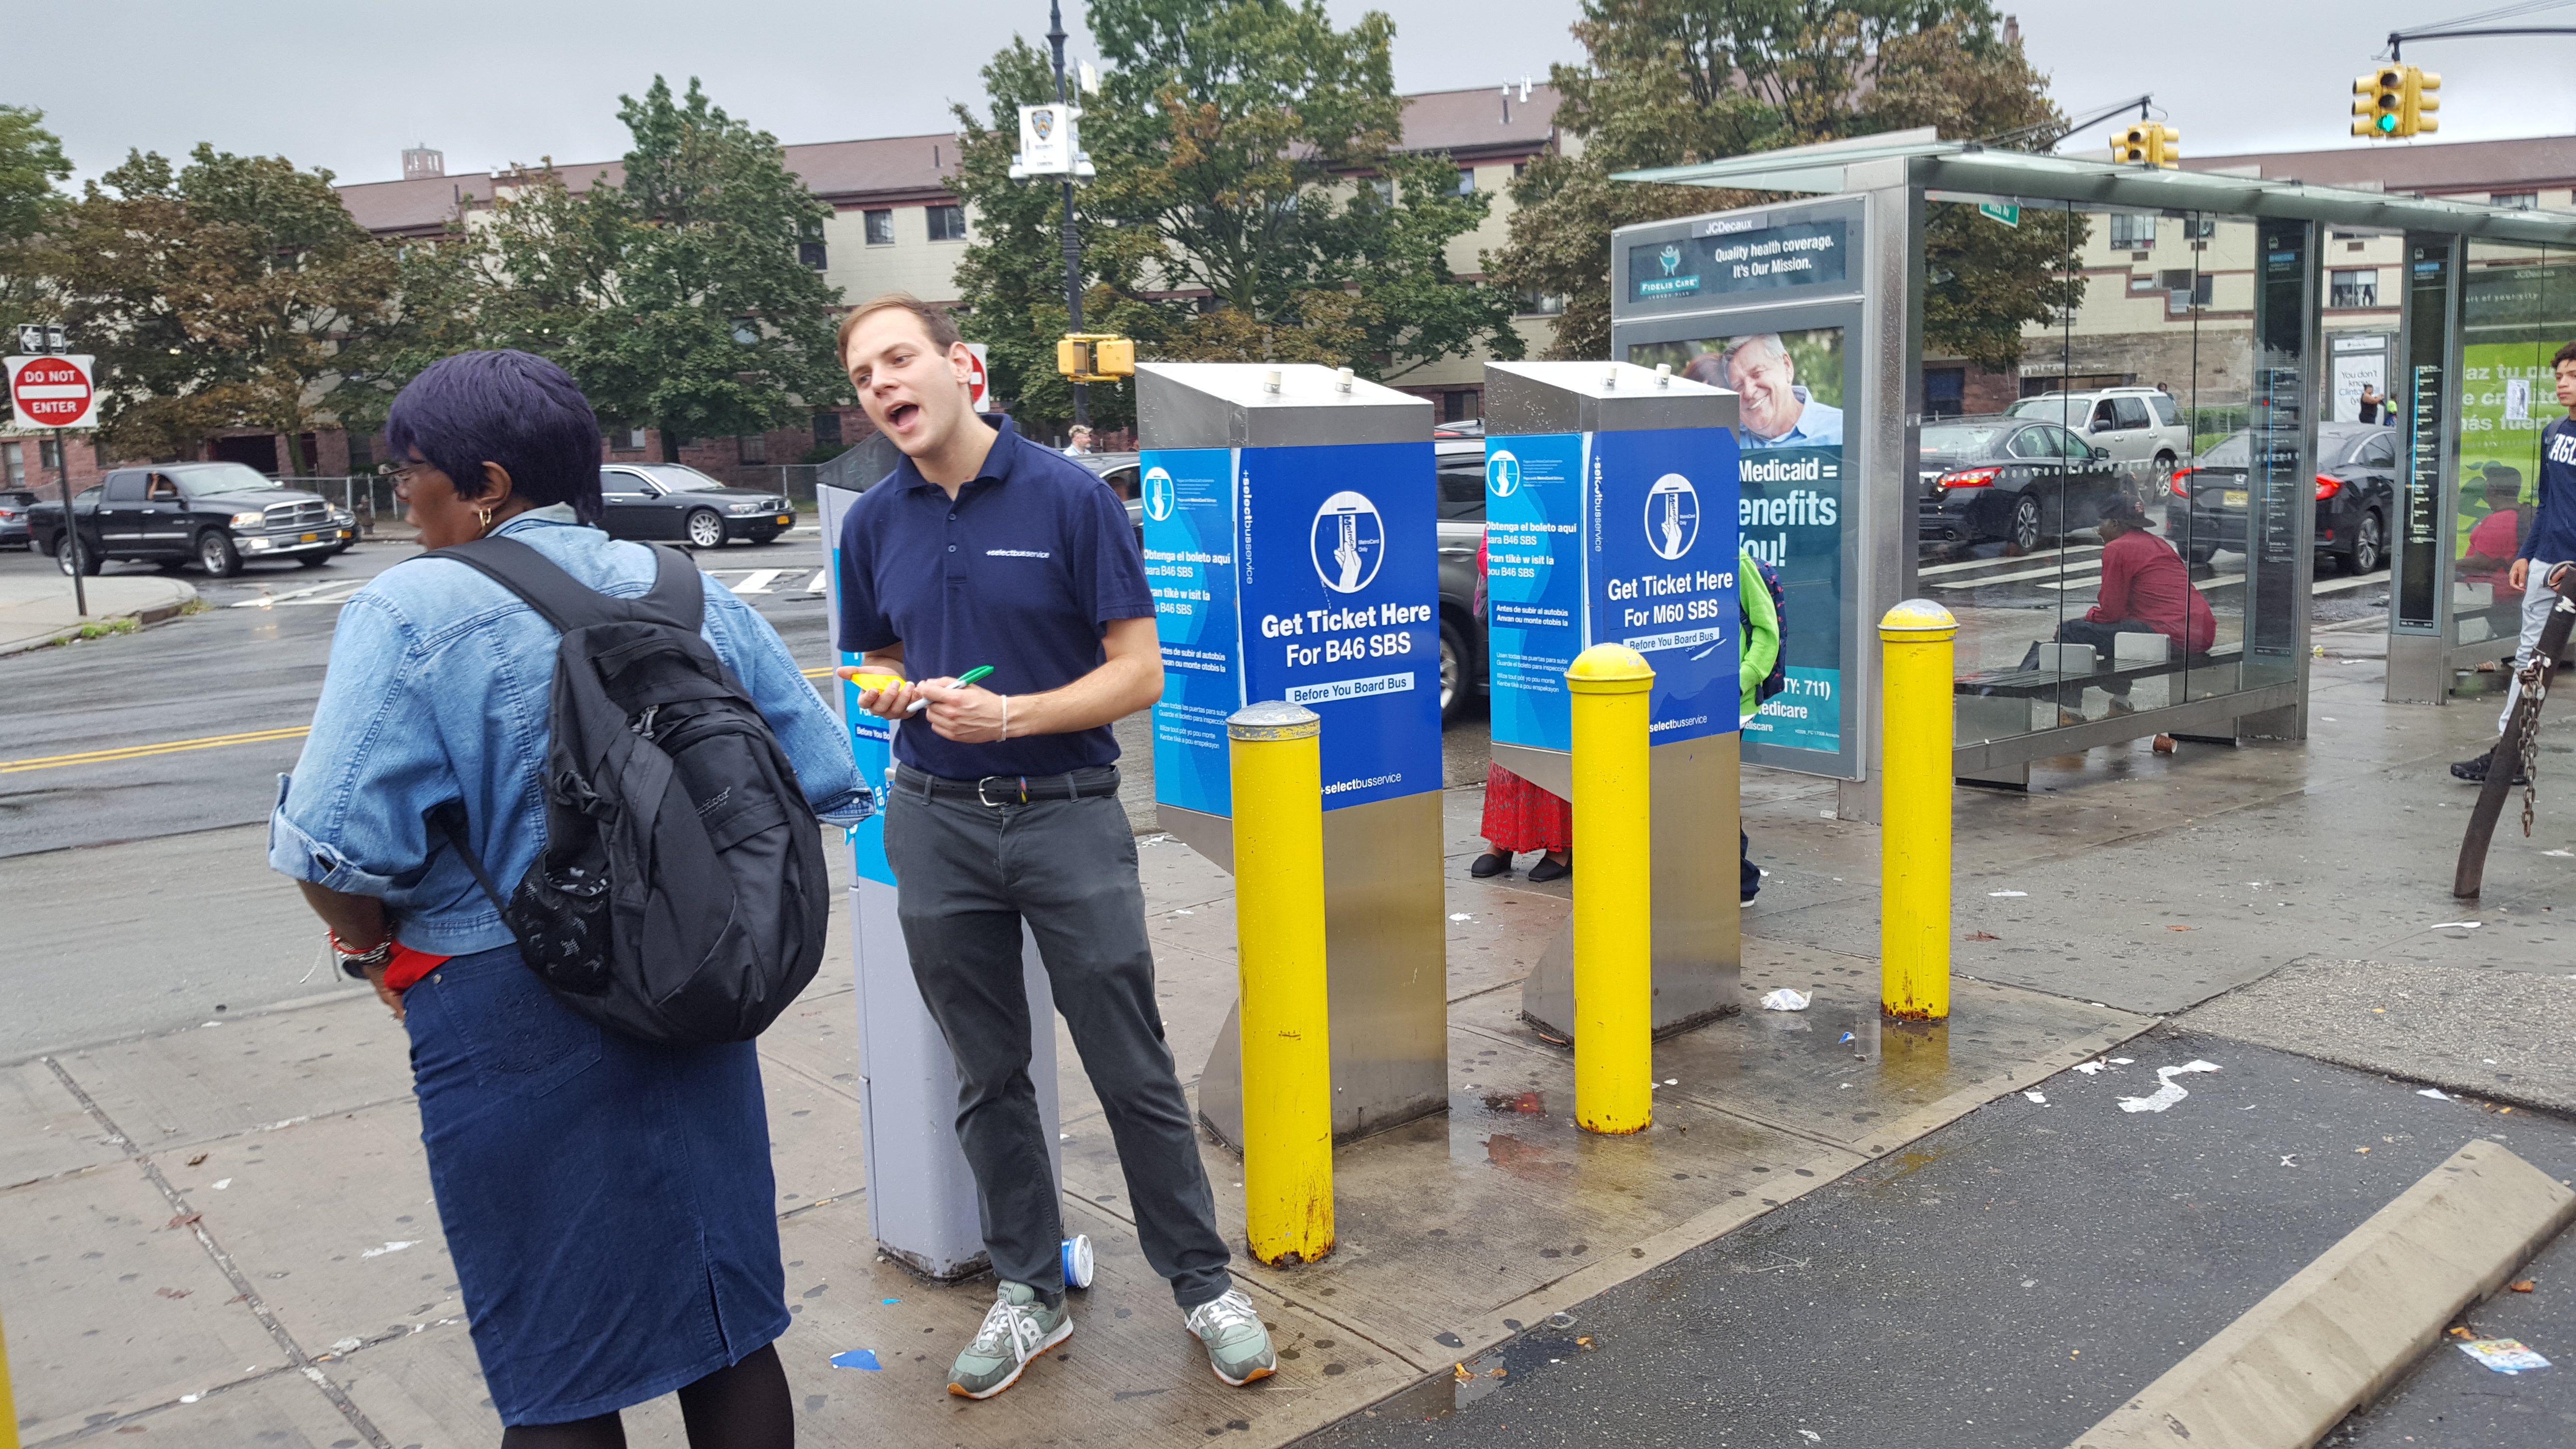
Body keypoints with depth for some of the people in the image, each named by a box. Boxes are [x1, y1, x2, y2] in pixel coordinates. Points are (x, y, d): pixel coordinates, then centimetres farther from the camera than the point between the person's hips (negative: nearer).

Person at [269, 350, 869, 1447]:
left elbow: (336, 849, -19)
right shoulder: (692, 596, 3)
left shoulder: (412, 613, -12)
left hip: (510, 1018, -4)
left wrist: (374, 946, 1)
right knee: (730, 1324, 18)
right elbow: (822, 780, 3)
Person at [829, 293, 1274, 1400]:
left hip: (1068, 813, -4)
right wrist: (889, 693, -6)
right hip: (937, 821, 4)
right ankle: (1028, 1291, 29)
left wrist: (1010, 714, -21)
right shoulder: (874, 524, 5)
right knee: (987, 1077, 13)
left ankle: (1203, 1281, 22)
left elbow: (1139, 673, -9)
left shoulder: (1069, 496, -9)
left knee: (1133, 1074, 4)